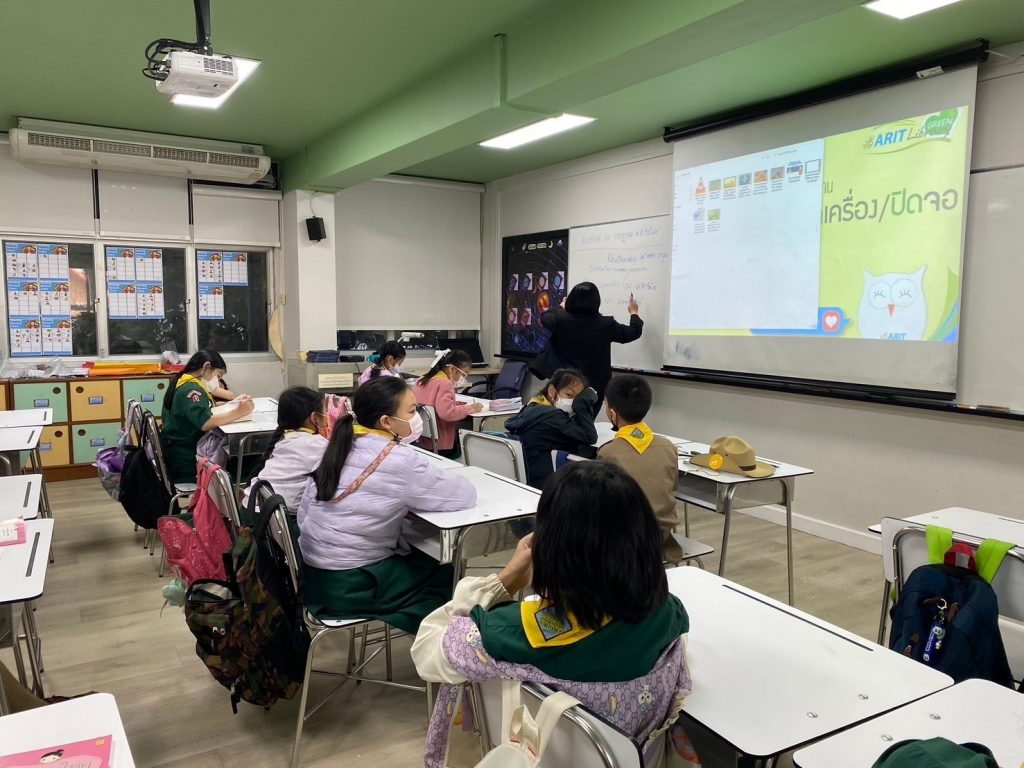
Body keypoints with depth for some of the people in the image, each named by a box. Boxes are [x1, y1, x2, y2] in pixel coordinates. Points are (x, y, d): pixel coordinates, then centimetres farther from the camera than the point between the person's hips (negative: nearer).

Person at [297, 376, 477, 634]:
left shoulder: (342, 445, 1)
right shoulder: (399, 461, -21)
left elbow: (305, 510, 7)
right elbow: (466, 494, -15)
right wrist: (434, 475, 4)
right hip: (349, 586, -7)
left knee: (424, 560, 23)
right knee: (445, 575, 13)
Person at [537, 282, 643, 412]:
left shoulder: (561, 319, -11)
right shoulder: (606, 324, -13)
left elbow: (544, 317, 14)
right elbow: (634, 332, 3)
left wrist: (561, 306, 33)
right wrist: (634, 313, 24)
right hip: (594, 385, -1)